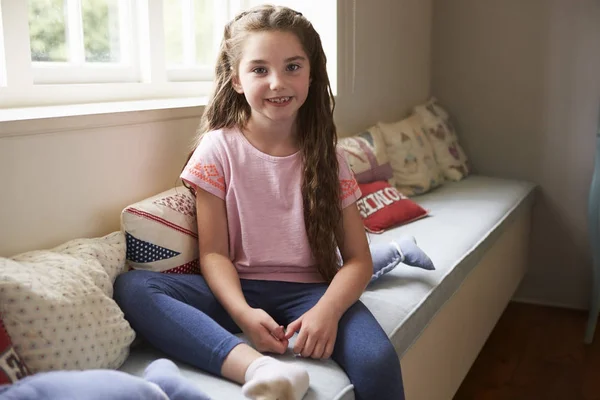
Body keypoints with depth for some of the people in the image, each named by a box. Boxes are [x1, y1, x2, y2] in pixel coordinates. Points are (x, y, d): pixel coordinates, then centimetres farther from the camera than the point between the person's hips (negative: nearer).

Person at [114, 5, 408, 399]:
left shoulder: (326, 157, 2)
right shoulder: (219, 148, -1)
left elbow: (358, 259, -1)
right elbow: (214, 251, -4)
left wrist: (327, 309, -21)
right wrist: (243, 312, -23)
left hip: (310, 290, 0)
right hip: (240, 289, 1)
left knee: (378, 363, -30)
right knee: (131, 286, -26)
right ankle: (257, 367, -39)